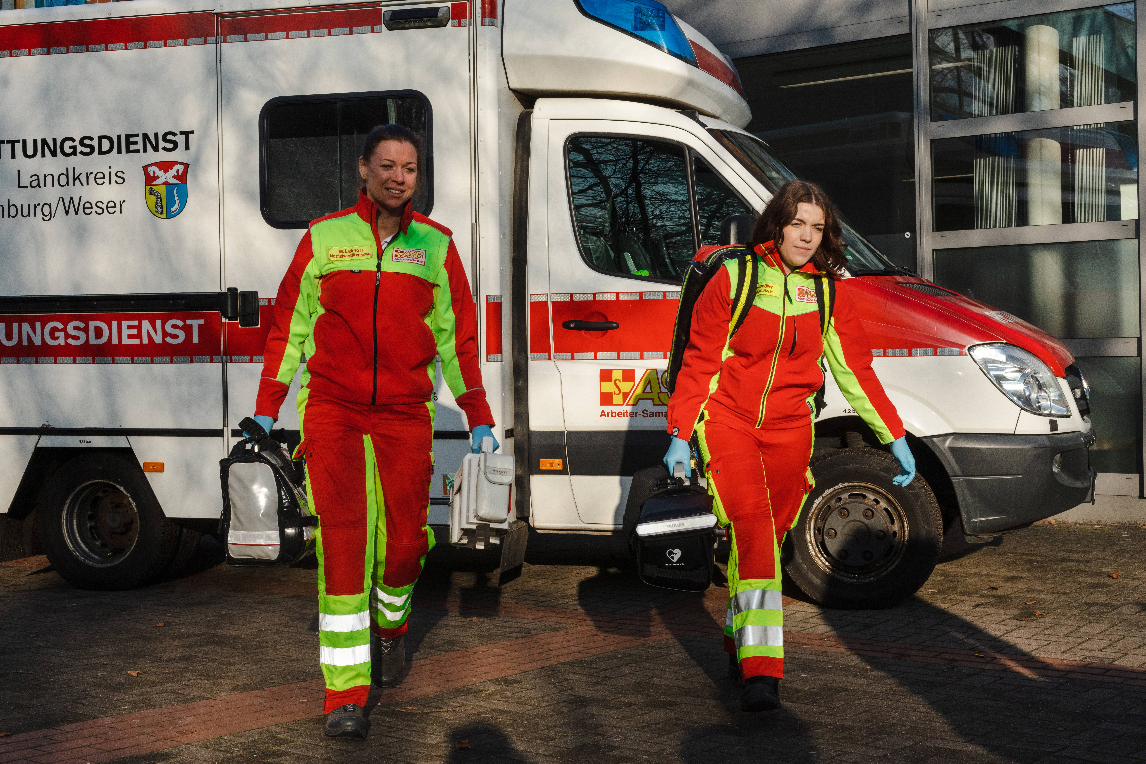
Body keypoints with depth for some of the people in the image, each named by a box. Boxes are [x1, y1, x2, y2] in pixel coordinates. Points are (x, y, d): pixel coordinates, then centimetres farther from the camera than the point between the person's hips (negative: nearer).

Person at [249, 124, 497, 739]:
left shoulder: (436, 245, 8)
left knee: (403, 540, 3)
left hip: (405, 412, 2)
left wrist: (478, 417, 11)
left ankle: (391, 628, 37)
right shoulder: (324, 238, 5)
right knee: (340, 539, -11)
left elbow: (456, 335, 13)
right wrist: (266, 406, 9)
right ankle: (346, 696, -8)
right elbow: (288, 324, 11)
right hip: (331, 406, -1)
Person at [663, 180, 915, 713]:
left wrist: (895, 438, 9)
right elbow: (699, 361, -2)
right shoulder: (735, 276, -4)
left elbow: (855, 371, 11)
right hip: (727, 421, -4)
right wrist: (681, 435, -6)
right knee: (752, 528, -18)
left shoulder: (830, 292, 6)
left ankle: (740, 637, 33)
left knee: (768, 538, 9)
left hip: (789, 430, 4)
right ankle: (760, 672, -23)